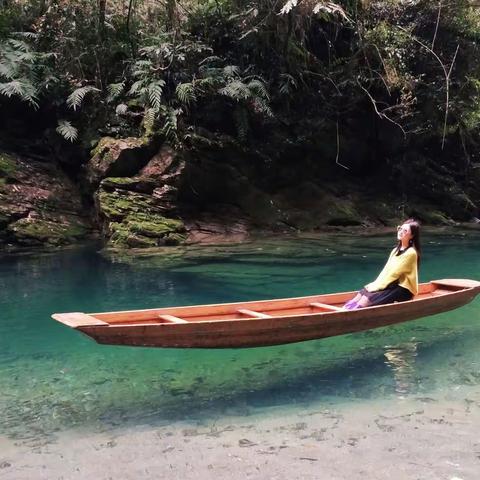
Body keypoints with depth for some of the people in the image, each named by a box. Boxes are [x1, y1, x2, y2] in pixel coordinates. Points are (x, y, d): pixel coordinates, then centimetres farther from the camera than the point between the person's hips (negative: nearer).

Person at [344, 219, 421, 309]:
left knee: (367, 299, -25)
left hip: (403, 289, -8)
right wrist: (374, 285, -7)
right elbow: (386, 270, 7)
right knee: (363, 293, -11)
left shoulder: (410, 253, -13)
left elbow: (393, 273, -18)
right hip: (392, 285, 8)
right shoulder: (396, 250, 15)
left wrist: (374, 287, -19)